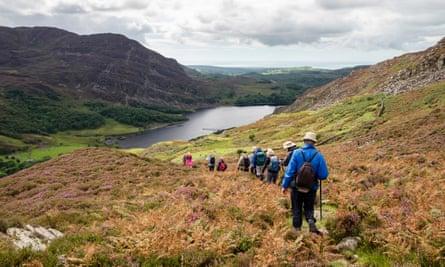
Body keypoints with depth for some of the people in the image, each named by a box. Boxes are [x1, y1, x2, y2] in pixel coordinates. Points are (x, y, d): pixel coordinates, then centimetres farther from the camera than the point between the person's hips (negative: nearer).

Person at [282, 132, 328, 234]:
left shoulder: (297, 153, -11)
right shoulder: (319, 155, -9)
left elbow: (290, 171, -12)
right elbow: (324, 175, -9)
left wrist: (285, 185, -4)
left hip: (297, 188, -1)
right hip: (311, 189, 1)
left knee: (297, 210, 15)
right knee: (309, 209, 18)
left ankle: (297, 229, 17)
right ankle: (311, 222, -8)